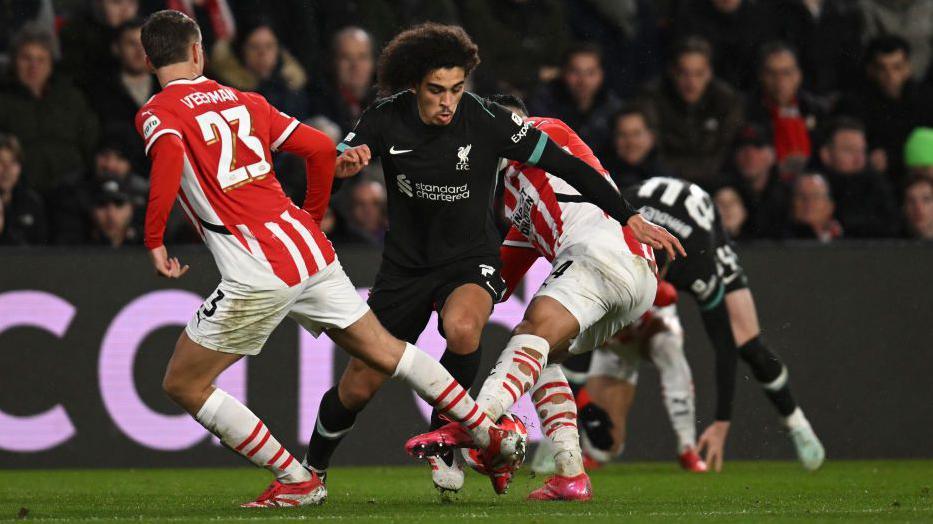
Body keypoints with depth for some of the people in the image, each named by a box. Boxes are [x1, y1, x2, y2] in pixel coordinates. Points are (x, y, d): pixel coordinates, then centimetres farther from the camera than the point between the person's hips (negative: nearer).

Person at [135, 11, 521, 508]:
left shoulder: (155, 113, -1)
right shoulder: (243, 101, 16)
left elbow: (169, 153, -24)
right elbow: (320, 148, 14)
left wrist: (154, 239, -18)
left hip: (257, 276, -6)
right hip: (310, 250, 6)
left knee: (182, 384, 7)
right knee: (385, 350, 21)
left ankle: (296, 480, 5)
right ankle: (492, 433, 26)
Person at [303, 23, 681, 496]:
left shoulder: (486, 120, -19)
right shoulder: (386, 120, -11)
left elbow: (564, 166, -13)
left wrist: (628, 217, -13)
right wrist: (343, 164, -30)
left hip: (471, 260, -2)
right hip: (405, 264, 2)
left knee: (461, 328, -37)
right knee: (358, 386, 2)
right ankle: (311, 469, 31)